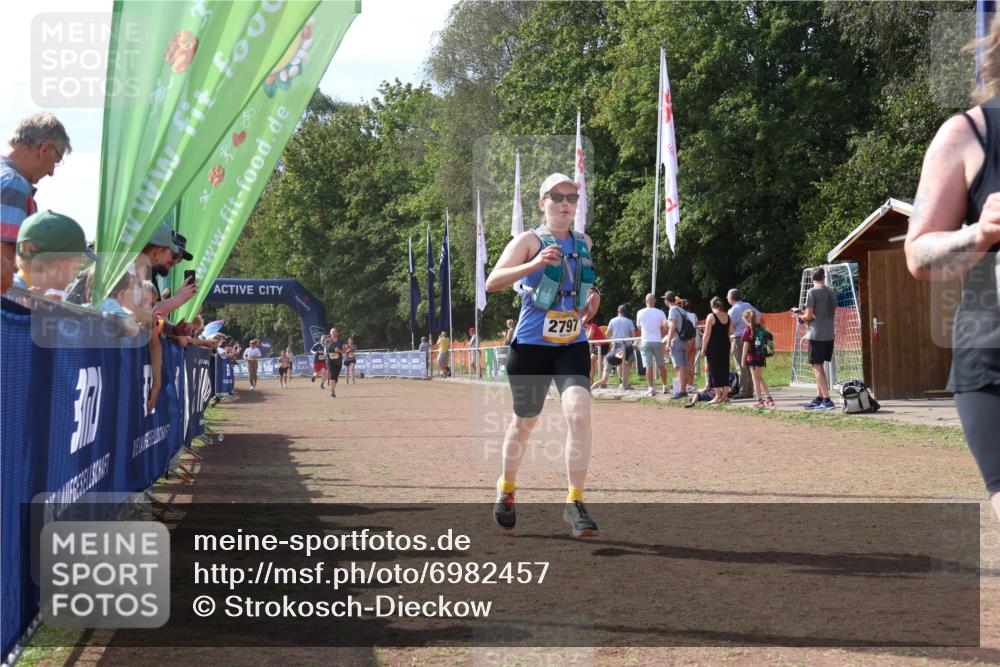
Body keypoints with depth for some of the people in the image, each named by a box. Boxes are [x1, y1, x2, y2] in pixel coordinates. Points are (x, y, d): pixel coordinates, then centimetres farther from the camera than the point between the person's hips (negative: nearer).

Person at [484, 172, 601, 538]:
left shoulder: (584, 242, 11)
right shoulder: (529, 240, -5)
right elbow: (492, 282, -19)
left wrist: (592, 297, 8)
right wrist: (535, 264, -33)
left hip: (573, 344, 3)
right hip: (531, 345, -3)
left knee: (579, 412, -19)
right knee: (525, 422, 9)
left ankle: (575, 501, -12)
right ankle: (506, 488, 35)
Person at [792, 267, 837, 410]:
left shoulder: (812, 292, -10)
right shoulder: (831, 293, 11)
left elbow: (809, 316, -14)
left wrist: (799, 315, 9)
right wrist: (803, 314, 21)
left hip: (817, 335, -7)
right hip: (829, 335, 7)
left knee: (817, 367, -5)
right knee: (820, 367, 16)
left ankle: (827, 400, -12)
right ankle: (819, 398, 18)